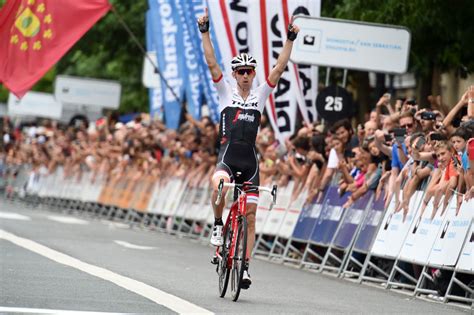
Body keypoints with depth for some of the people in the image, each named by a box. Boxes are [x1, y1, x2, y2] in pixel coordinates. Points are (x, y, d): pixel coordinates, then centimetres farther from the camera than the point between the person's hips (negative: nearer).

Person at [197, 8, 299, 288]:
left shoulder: (261, 95, 9)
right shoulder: (226, 93, 5)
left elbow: (280, 68, 3)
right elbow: (212, 63, -2)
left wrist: (291, 39, -4)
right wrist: (205, 31, -9)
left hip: (250, 162, 2)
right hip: (227, 158, -2)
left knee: (250, 217, 1)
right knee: (220, 187, -36)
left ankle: (244, 267, 6)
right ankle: (218, 225, -9)